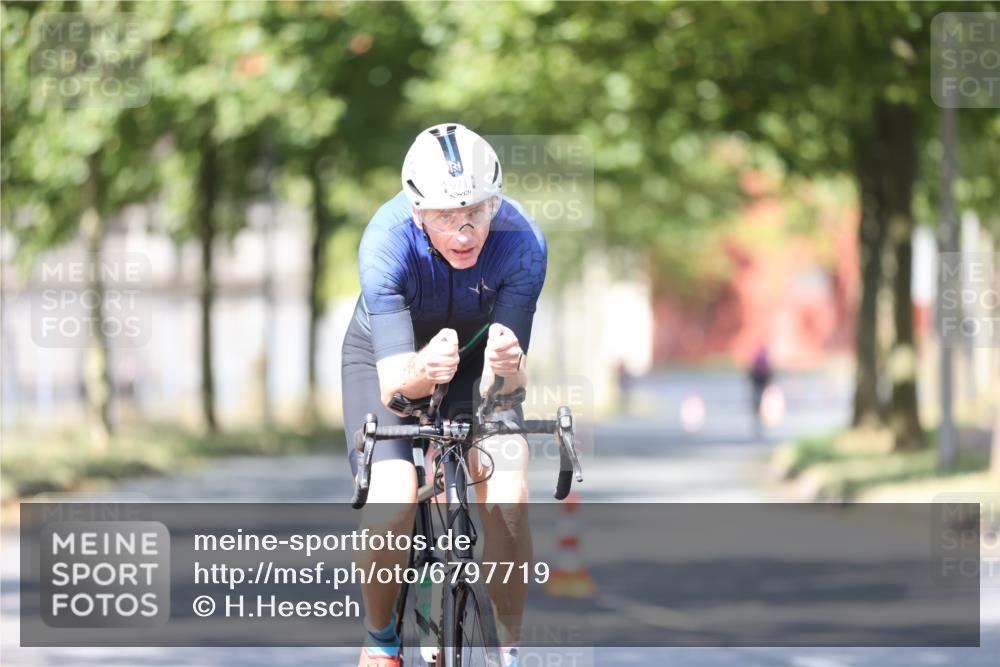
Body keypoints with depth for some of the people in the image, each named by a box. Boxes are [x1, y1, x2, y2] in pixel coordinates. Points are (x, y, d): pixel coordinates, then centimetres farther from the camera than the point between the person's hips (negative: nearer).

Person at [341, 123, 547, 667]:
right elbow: (392, 385, -40)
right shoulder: (387, 240, -36)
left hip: (473, 354, 1)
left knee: (507, 501, -22)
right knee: (392, 506, -23)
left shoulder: (520, 243, -32)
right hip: (389, 354, -1)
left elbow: (506, 379, -33)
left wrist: (506, 367, -56)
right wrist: (422, 371, -62)